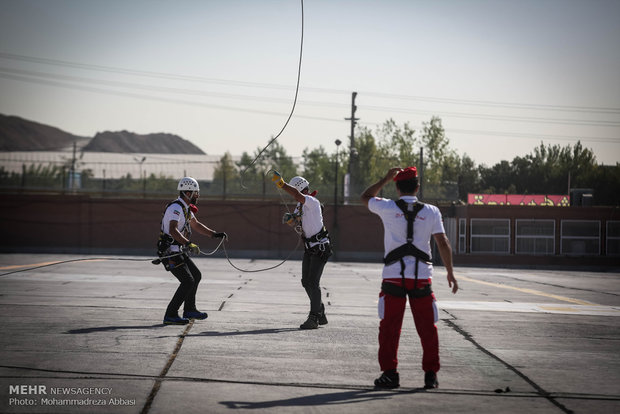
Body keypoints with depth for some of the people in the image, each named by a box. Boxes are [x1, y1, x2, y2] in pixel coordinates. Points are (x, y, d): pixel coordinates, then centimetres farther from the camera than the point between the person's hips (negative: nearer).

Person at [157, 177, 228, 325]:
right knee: (188, 282, -13)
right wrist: (189, 244, -39)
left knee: (196, 276, 19)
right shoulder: (175, 208, -20)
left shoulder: (186, 208, 13)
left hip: (179, 252, 10)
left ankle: (189, 310, 31)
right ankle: (170, 315, -10)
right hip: (170, 252, -10)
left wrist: (214, 234, 20)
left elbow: (196, 225, 27)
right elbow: (173, 230, -34)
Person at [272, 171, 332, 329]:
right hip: (309, 247, 9)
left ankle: (313, 318, -11)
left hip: (321, 248, -9)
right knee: (306, 281, 10)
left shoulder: (312, 202, -18)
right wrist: (289, 218, -16)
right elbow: (294, 222, 7)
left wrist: (281, 183, -44)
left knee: (312, 282, -14)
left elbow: (298, 195, -37)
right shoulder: (301, 205, 11)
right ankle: (320, 314, 22)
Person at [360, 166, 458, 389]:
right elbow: (443, 243, -1)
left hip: (393, 276, -1)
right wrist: (450, 272, 4)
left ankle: (389, 373, 3)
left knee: (389, 327, 5)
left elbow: (366, 197, 22)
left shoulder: (387, 208, 1)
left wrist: (386, 178, 28)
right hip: (422, 276, 1)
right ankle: (431, 375, 9)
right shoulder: (431, 212, 3)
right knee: (427, 327, 8)